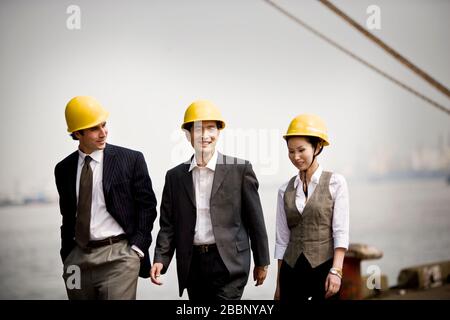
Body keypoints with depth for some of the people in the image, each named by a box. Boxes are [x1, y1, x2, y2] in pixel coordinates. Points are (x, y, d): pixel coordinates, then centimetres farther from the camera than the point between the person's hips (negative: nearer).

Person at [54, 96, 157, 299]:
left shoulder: (131, 160, -1)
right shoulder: (64, 169, 10)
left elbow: (147, 205, 0)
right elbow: (67, 216, 16)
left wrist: (137, 248, -7)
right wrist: (66, 256, 11)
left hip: (118, 254, -4)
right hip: (77, 258, 4)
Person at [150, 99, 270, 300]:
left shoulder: (240, 169, -2)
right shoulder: (175, 176, 7)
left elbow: (254, 219, 1)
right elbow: (168, 224, 7)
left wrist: (261, 261, 3)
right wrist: (160, 259, -7)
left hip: (229, 264, -3)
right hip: (192, 265, 4)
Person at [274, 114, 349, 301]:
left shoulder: (335, 183, -2)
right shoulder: (285, 191, 7)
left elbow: (341, 232, -6)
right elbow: (282, 239, 7)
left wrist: (336, 271, -15)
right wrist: (279, 284, 7)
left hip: (324, 266, -3)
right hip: (292, 269, 3)